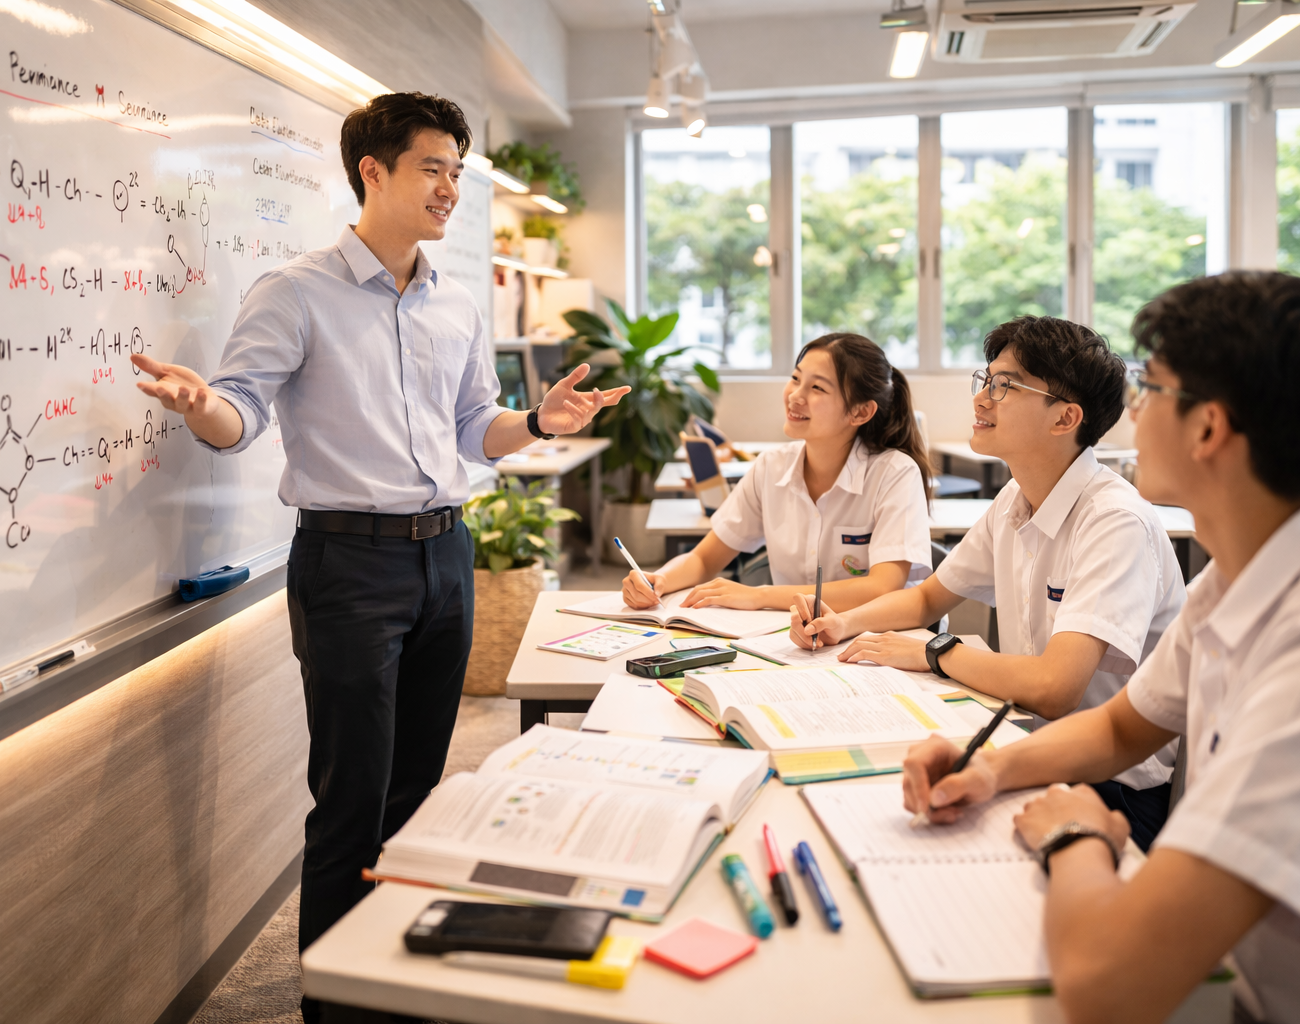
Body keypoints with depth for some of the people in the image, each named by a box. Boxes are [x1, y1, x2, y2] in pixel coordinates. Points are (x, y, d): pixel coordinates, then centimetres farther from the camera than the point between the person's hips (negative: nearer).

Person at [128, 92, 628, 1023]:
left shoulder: (458, 308, 13)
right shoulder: (297, 294, -4)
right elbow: (238, 418, -11)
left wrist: (540, 423, 2)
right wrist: (200, 405, -33)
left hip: (445, 553, 6)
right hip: (350, 557, -6)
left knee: (419, 781, 15)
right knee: (353, 797, -2)